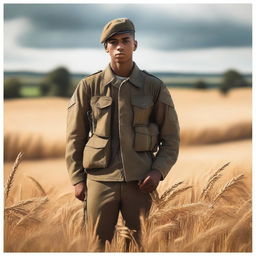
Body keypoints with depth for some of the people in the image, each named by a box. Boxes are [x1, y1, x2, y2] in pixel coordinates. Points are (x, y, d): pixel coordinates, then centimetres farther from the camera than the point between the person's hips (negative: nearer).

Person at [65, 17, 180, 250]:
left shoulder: (154, 87, 3)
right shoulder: (89, 87, 3)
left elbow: (171, 138, 7)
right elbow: (75, 137, 7)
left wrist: (158, 171, -8)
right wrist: (77, 179, 1)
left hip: (140, 182, 0)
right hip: (100, 180, 0)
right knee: (98, 243, 5)